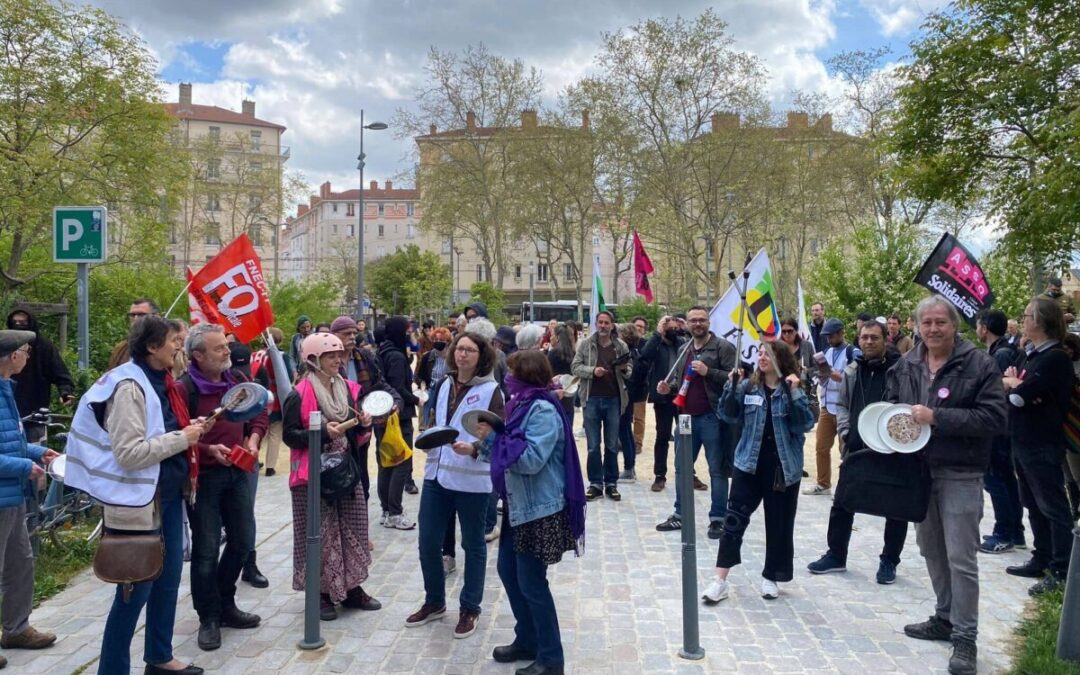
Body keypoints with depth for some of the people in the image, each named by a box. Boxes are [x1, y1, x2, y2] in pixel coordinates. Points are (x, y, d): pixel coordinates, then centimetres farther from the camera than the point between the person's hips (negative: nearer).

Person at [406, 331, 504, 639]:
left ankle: (470, 609, 23)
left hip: (472, 479, -5)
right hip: (436, 474, 6)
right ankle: (434, 602, 29)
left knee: (473, 544, 9)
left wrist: (475, 447, -27)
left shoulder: (491, 390, -7)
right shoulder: (445, 386, 11)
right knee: (428, 542, 9)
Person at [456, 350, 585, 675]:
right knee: (508, 571, 17)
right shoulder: (522, 405, 10)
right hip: (518, 505, 10)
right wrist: (476, 449, 9)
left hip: (541, 509, -10)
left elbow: (530, 459, -27)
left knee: (531, 583, -2)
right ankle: (527, 640, 32)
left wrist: (492, 437, -20)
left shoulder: (543, 411, -19)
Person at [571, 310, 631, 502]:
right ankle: (595, 484, 12)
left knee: (612, 445, 8)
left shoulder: (621, 346, 5)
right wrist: (592, 370, -17)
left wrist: (624, 369, -12)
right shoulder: (585, 344, 2)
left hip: (613, 400, 1)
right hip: (592, 399, -1)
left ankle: (611, 484, 17)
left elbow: (629, 373, 10)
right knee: (593, 446, 4)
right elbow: (575, 367, -1)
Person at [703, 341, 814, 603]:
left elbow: (804, 425, -13)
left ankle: (771, 578, 25)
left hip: (783, 467, -1)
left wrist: (795, 393, -22)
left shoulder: (793, 390, -3)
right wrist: (731, 386, -14)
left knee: (779, 524, 8)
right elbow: (728, 415, -2)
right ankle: (720, 580, 1)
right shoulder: (748, 386, 4)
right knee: (734, 520, -2)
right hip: (749, 464, 1)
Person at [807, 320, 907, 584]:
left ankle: (889, 561, 22)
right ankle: (836, 555, 24)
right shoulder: (851, 371, 8)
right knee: (842, 503, 11)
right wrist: (844, 432, 5)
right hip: (855, 448, 5)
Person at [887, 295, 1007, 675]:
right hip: (918, 470, 6)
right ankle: (945, 619, 32)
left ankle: (965, 637, 7)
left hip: (960, 473, -6)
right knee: (931, 550, 17)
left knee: (961, 557, -4)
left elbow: (994, 417, -18)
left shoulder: (979, 364, -10)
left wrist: (937, 417, -23)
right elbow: (890, 404, 20)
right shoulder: (906, 365, 7)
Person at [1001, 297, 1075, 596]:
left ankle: (1060, 571, 1)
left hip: (1043, 445, -9)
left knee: (1052, 506, -4)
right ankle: (1042, 560, 26)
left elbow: (1020, 395, -22)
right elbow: (1003, 381, 10)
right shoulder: (1029, 355, 14)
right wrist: (1017, 384, -10)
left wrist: (1014, 384, -1)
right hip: (1023, 441, 9)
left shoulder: (1055, 358, -16)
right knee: (1034, 504, 16)